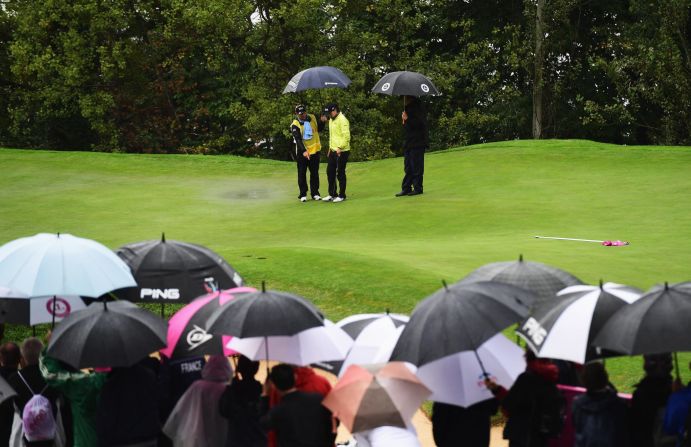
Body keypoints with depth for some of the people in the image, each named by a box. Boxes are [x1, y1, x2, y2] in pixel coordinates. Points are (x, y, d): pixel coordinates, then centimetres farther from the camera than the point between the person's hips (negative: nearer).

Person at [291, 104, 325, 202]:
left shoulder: (312, 118, 3)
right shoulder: (295, 124, -14)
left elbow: (319, 129, 18)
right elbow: (297, 139, -23)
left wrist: (322, 122, -3)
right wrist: (304, 151, -35)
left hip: (314, 150, 4)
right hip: (302, 152, -4)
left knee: (315, 173, 10)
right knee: (302, 174, 2)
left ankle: (315, 193, 18)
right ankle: (303, 194, 10)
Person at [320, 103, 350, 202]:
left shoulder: (342, 120, -17)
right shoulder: (331, 120, 13)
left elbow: (346, 136, -22)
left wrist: (340, 147, -25)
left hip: (341, 152, -9)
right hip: (333, 151, 9)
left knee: (340, 173, -1)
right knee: (330, 172, 12)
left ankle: (342, 195, 8)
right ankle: (332, 194, 21)